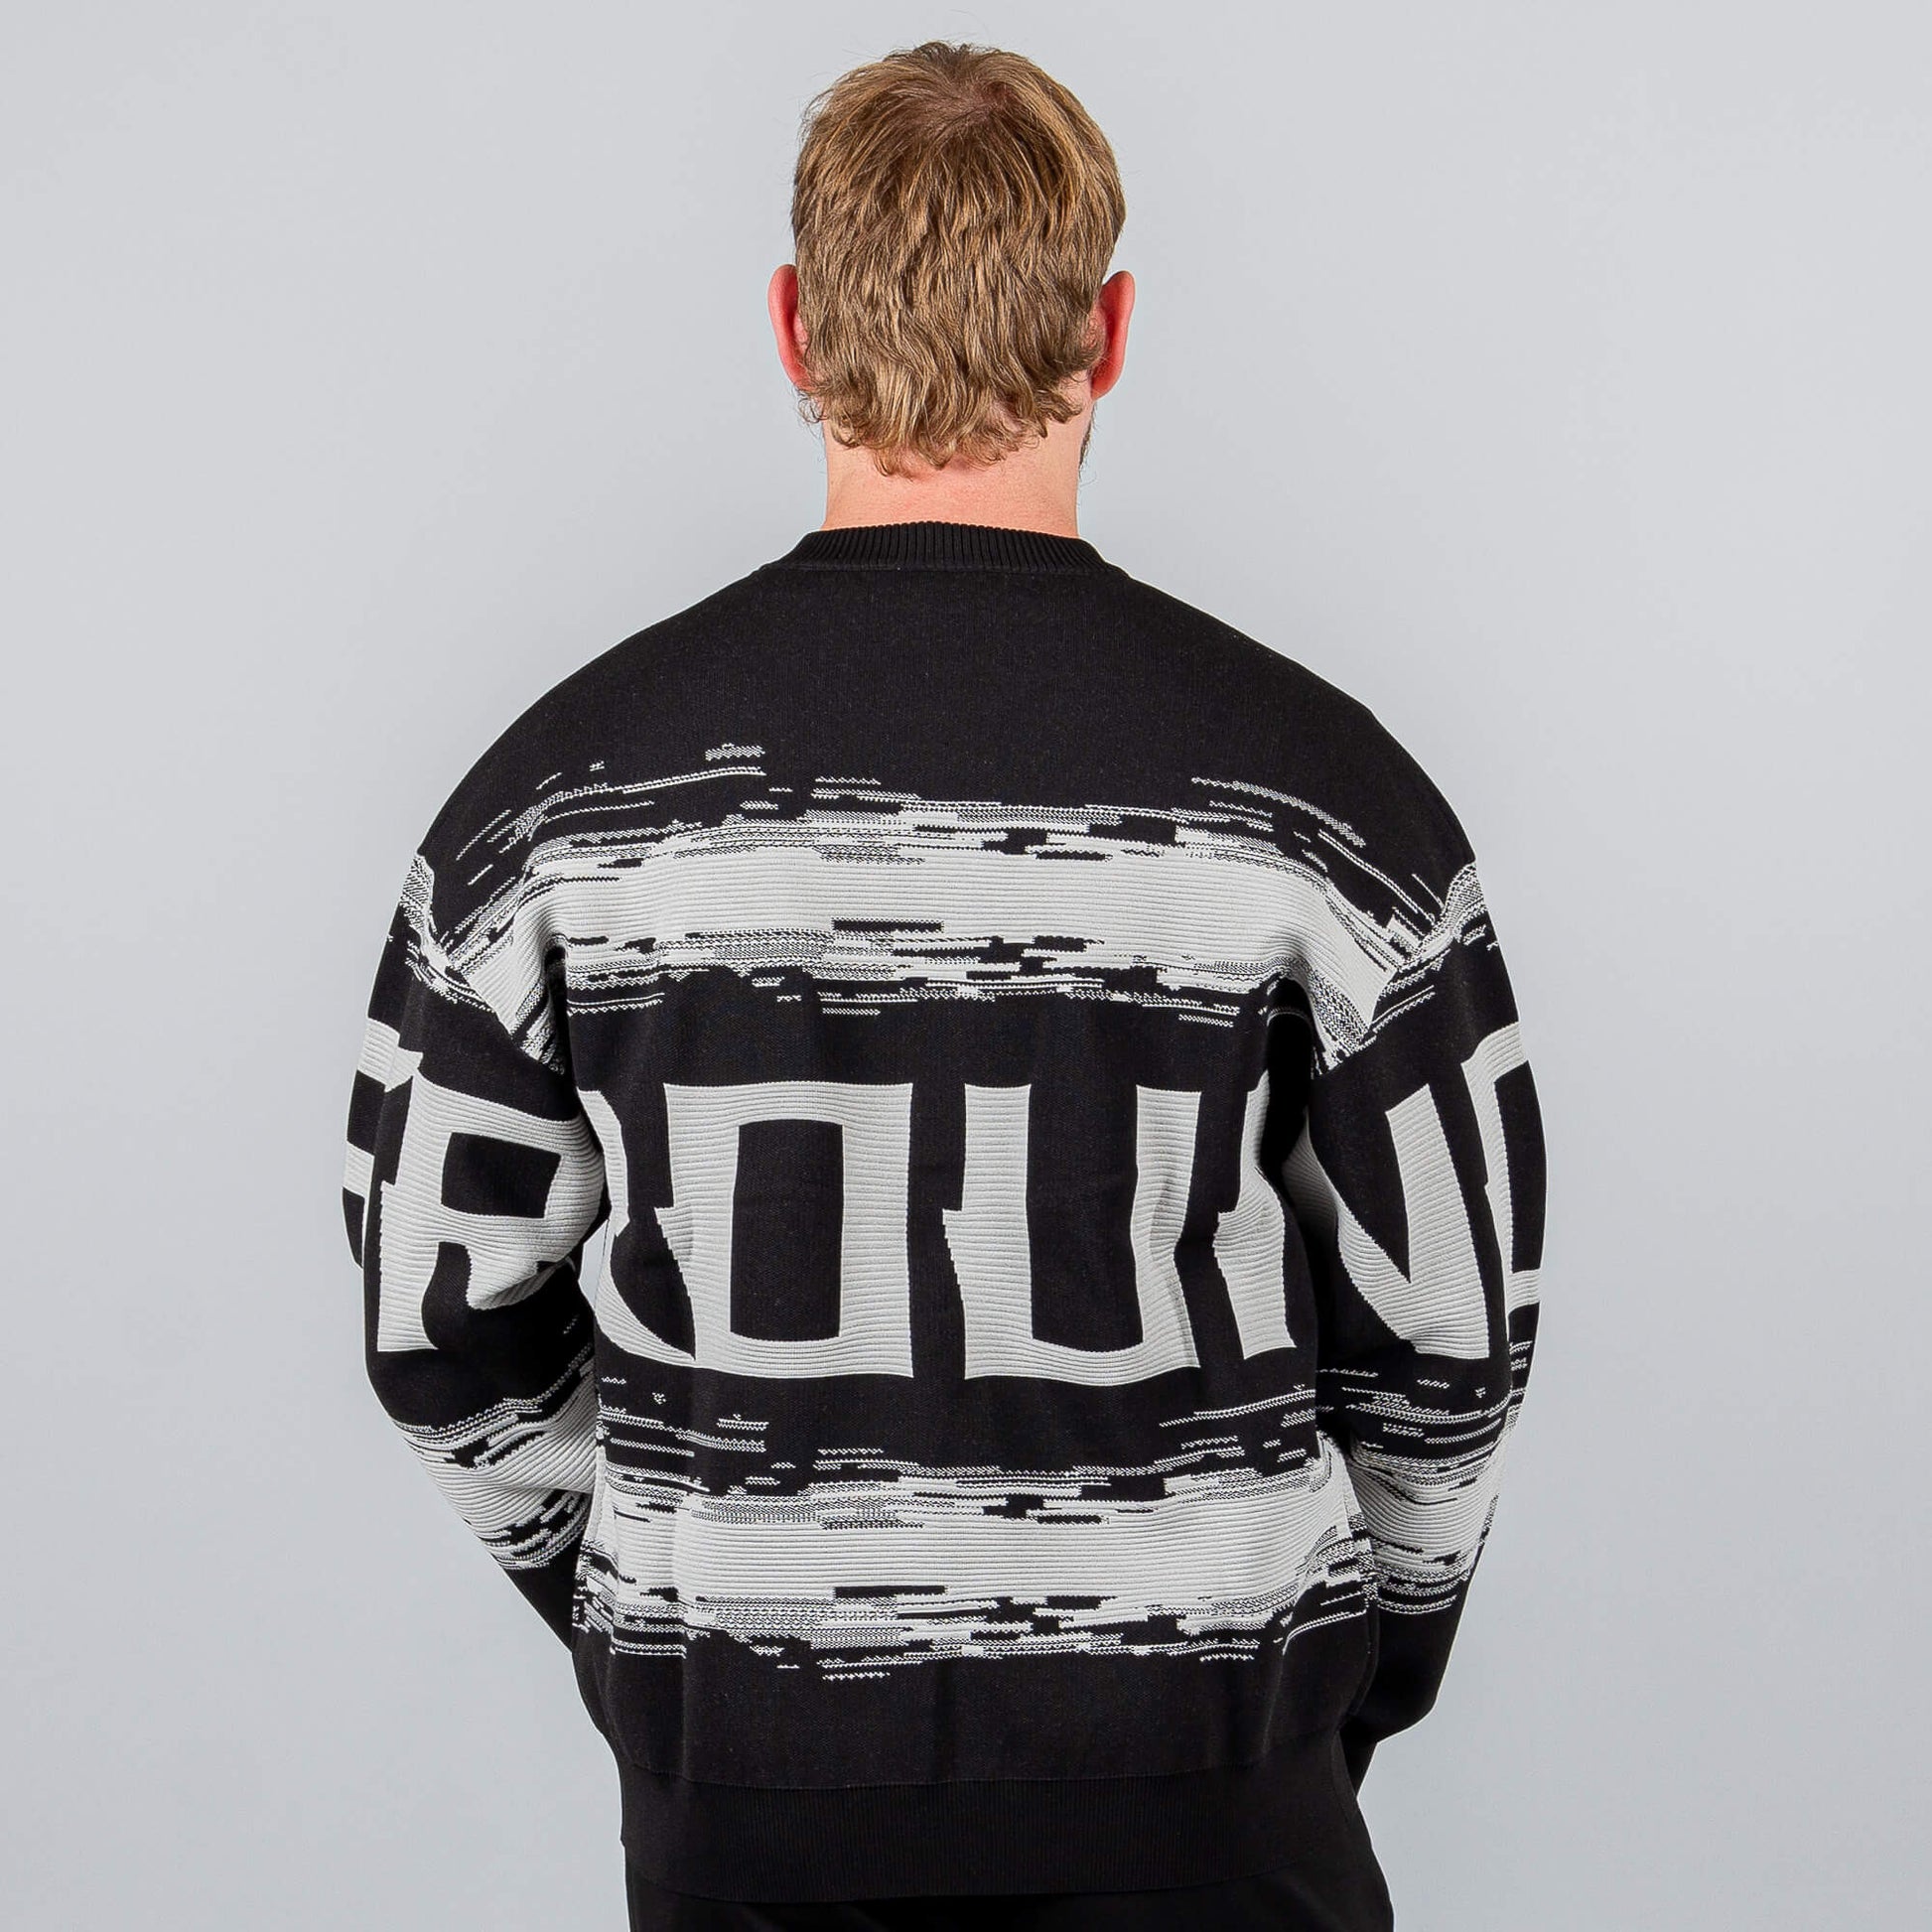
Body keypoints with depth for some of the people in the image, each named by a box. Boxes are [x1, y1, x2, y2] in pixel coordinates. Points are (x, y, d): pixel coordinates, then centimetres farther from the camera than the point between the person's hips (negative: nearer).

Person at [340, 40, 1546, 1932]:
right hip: (1197, 1764, -1)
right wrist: (1368, 1639, 12)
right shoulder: (1313, 781, -12)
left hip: (739, 1771, 2)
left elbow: (441, 1316, -1)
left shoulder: (564, 785, -8)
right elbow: (1449, 1323, -4)